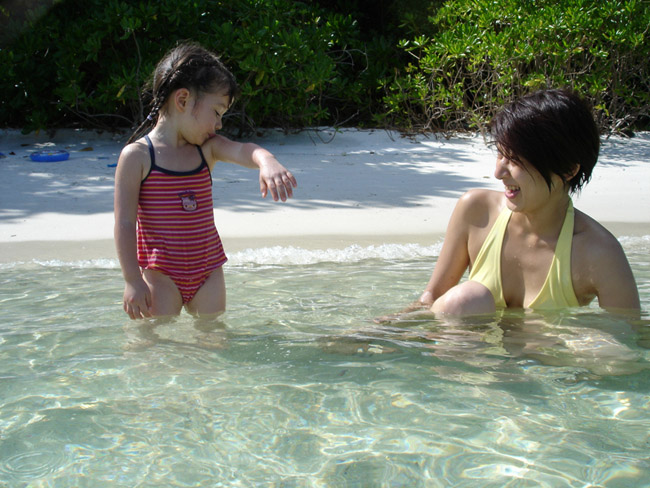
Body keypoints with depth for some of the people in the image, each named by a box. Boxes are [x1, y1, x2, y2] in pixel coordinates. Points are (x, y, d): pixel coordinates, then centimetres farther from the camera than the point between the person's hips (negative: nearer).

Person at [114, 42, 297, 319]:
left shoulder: (207, 148, 6)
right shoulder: (137, 156, -9)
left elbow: (243, 151, -15)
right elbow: (125, 223, -10)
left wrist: (267, 162, -40)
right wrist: (132, 280, -15)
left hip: (208, 272, 5)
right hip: (161, 275, -5)